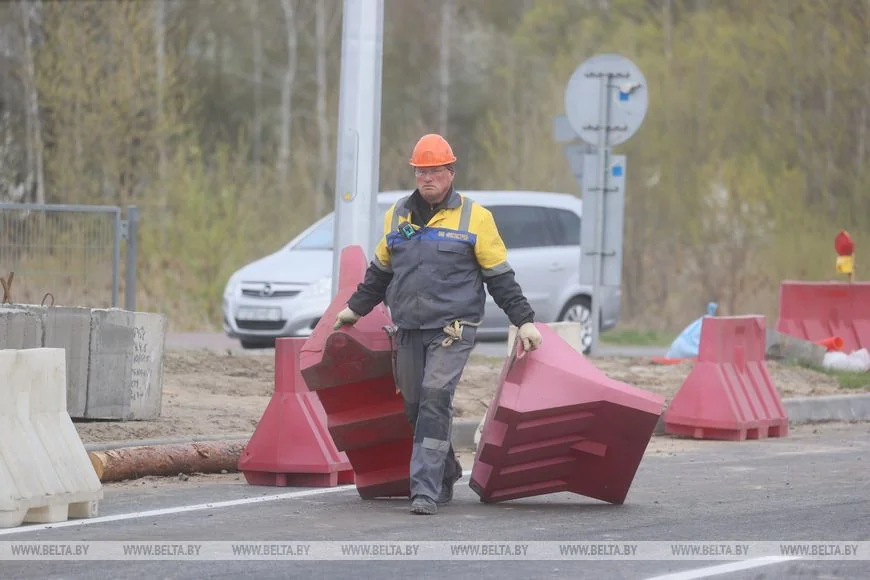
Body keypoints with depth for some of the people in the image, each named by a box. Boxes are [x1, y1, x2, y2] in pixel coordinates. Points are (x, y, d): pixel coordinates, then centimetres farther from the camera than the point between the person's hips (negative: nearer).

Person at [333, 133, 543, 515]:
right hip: (408, 330, 5)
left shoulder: (474, 218, 1)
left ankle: (426, 489, -19)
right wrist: (355, 309, 28)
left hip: (452, 329, -5)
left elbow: (500, 277, 4)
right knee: (415, 407, 6)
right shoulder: (397, 215, 14)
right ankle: (446, 475, 25)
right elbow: (380, 270, 26)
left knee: (435, 400, -17)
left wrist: (523, 321, 0)